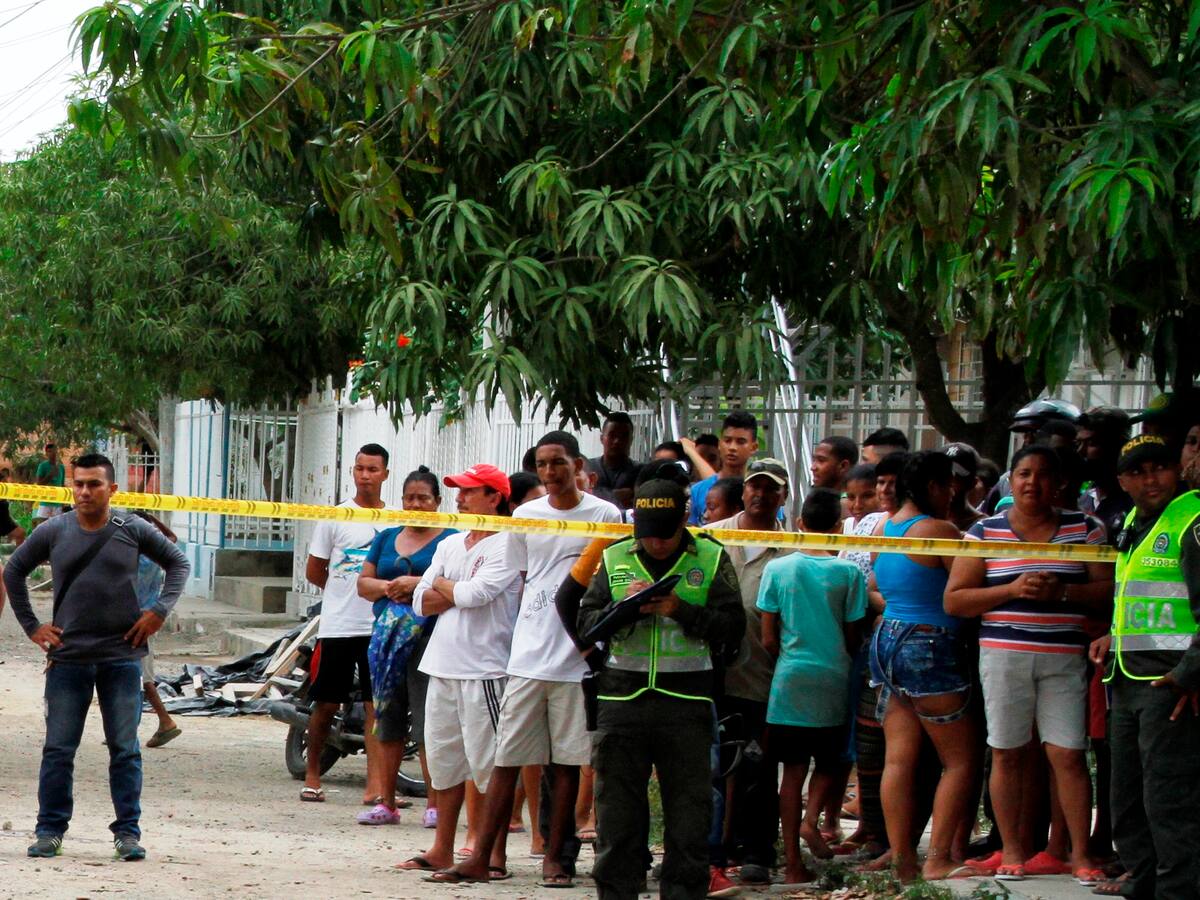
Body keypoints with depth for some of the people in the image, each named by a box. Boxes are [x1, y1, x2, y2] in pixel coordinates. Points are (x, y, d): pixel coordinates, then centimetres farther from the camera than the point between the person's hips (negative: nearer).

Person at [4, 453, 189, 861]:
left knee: (125, 749, 2)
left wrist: (160, 610, 1)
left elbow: (178, 563, 13)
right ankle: (50, 830, 11)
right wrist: (31, 625, 8)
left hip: (122, 657, 0)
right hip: (67, 657, 1)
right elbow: (13, 572, 14)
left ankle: (128, 832, 8)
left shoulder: (133, 532, 0)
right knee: (58, 749, 3)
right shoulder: (53, 533, 1)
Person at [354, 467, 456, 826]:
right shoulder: (386, 538, 19)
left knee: (430, 726, -9)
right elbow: (363, 582, 15)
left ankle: (435, 804, -5)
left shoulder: (449, 539, 2)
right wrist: (387, 588, -6)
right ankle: (386, 802, 13)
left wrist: (418, 583, -19)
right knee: (386, 720, 7)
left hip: (429, 638, -6)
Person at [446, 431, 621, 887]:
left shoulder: (605, 515, 2)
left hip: (579, 659, -2)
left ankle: (555, 857, 10)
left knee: (566, 760, 3)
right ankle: (481, 858, -1)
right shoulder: (526, 517, 10)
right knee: (506, 758, -1)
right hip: (527, 656, 2)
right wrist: (522, 640, 10)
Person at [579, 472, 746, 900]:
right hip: (622, 699, 2)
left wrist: (682, 610, -14)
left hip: (686, 703, -2)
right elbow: (585, 624, 7)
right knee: (618, 814, 5)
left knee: (689, 813, 1)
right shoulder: (615, 559, 10)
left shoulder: (711, 559, 4)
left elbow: (732, 627, -3)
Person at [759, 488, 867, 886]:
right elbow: (852, 639, 0)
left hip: (790, 676, 1)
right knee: (830, 760, 18)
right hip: (833, 680, -1)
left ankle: (793, 863, 5)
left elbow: (768, 640, 0)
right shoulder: (848, 573, -5)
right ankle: (812, 816, -9)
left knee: (793, 768, 6)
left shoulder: (778, 569, -3)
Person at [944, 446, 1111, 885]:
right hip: (1003, 654, 0)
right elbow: (954, 600, 1)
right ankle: (1012, 851, 13)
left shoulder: (1083, 529, 8)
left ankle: (1081, 854, 1)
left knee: (1068, 754, -5)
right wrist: (1013, 590, -11)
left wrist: (1063, 591, -13)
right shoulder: (985, 532, 5)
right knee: (1007, 754, 4)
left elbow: (1108, 588, 3)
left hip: (1064, 658, 0)